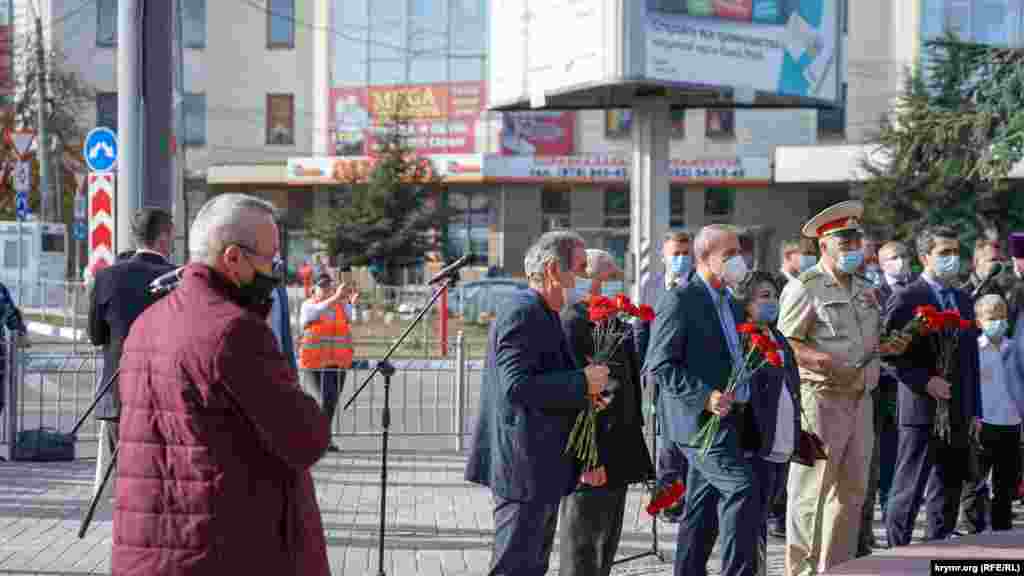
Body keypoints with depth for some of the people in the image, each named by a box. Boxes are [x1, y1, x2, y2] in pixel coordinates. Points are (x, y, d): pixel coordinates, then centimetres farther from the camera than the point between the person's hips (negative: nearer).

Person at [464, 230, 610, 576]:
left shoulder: (542, 314, 16)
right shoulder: (523, 313, -17)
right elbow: (516, 385, -26)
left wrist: (583, 393, 7)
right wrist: (582, 382, -20)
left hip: (539, 468, 11)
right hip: (523, 467, -11)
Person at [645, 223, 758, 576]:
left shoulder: (730, 303, 18)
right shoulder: (680, 301, -11)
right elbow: (659, 365, -15)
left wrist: (741, 399, 13)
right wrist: (704, 397, -23)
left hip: (722, 416, 9)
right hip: (699, 418, -9)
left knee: (701, 508, 12)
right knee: (741, 487, -18)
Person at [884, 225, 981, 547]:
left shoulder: (963, 300, 15)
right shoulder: (906, 299, -7)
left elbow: (971, 358, 17)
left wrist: (974, 411, 14)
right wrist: (925, 381, -19)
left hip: (958, 415, 7)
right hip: (922, 411, -7)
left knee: (949, 492, 11)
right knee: (909, 492, -4)